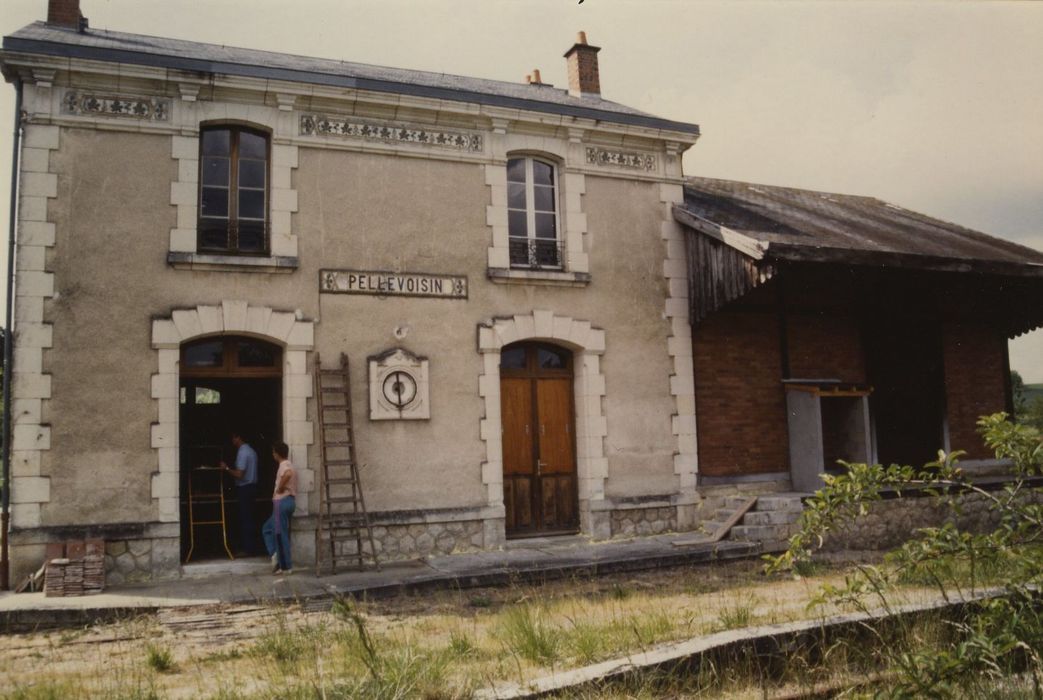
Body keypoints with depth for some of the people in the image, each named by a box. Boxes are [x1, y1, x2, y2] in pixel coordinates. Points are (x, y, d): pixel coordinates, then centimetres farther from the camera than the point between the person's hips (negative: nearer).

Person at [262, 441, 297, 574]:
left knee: (281, 534, -3)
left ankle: (286, 567, 2)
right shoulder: (289, 465, 16)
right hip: (289, 501, 10)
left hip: (282, 502, -10)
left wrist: (279, 488, -23)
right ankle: (276, 554, 9)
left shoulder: (284, 466, -14)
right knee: (267, 528, 19)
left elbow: (288, 474, -37)